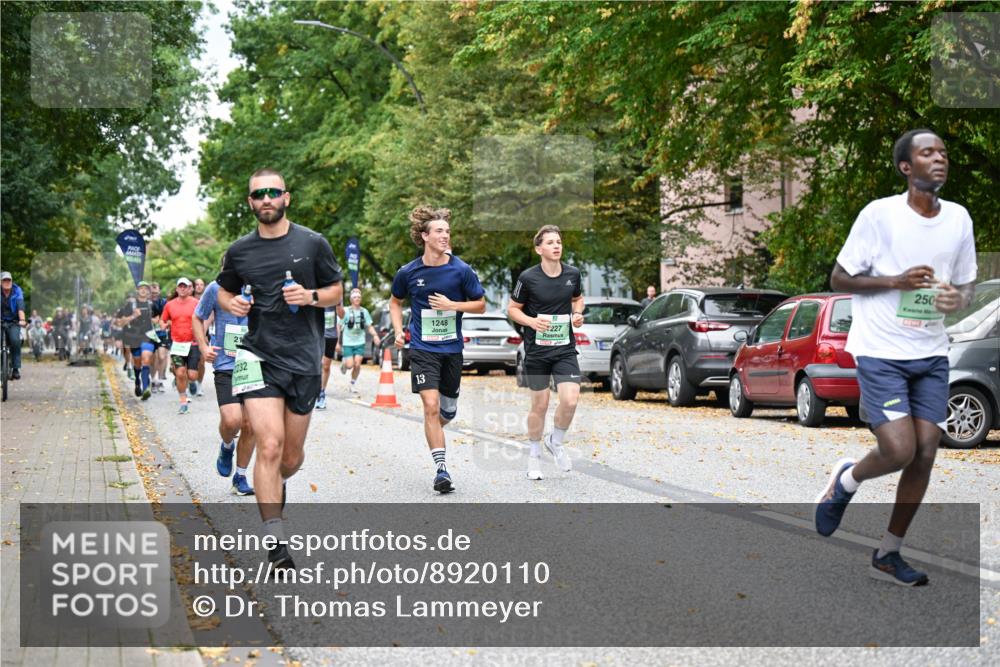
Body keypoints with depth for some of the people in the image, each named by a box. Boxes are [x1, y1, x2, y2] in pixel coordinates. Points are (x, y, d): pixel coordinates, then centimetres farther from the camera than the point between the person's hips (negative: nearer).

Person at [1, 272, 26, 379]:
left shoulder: (17, 291, -7)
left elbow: (20, 307, -20)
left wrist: (22, 320, -37)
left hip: (13, 323, -1)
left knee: (15, 340, -24)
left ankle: (16, 368, -16)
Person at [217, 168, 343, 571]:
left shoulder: (312, 244, 3)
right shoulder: (239, 251, 6)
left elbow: (337, 291, 10)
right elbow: (224, 290, 21)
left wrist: (310, 296, -11)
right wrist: (231, 303, -2)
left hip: (303, 359, 1)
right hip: (258, 357, -1)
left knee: (292, 457, 10)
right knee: (270, 446, -17)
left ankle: (274, 486, 48)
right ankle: (276, 545, -14)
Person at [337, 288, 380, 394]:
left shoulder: (364, 312, 6)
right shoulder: (346, 312, -4)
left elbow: (369, 326, 11)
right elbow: (339, 327, -1)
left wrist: (375, 335, -8)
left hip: (360, 343, 2)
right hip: (347, 343, -2)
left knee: (357, 364, -6)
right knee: (350, 365, -10)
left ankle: (353, 383, 14)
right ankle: (344, 362, 26)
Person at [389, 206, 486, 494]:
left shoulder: (461, 270, -5)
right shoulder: (408, 273, -3)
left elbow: (480, 305, 3)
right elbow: (395, 302, 15)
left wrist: (451, 304, -12)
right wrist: (399, 331, 1)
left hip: (452, 349, 2)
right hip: (422, 348, -2)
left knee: (448, 411, 11)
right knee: (431, 406, -15)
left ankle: (433, 431, 46)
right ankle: (441, 469, -10)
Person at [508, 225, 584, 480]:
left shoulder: (573, 274, 0)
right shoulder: (528, 277, -11)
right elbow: (512, 309, -2)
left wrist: (578, 314, -1)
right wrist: (532, 321, -18)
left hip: (565, 348, 2)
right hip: (536, 351, -2)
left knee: (570, 400, -12)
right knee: (540, 405, 5)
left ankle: (556, 442, 16)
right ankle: (534, 455, 26)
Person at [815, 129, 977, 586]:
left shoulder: (959, 218, 6)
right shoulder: (880, 214, -9)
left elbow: (966, 286, 15)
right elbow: (838, 279, -5)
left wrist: (958, 300, -9)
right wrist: (897, 281, -18)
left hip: (932, 355, 5)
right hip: (881, 353, -5)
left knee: (925, 456, 0)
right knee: (899, 451, -16)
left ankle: (887, 555, 15)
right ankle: (846, 480, 18)